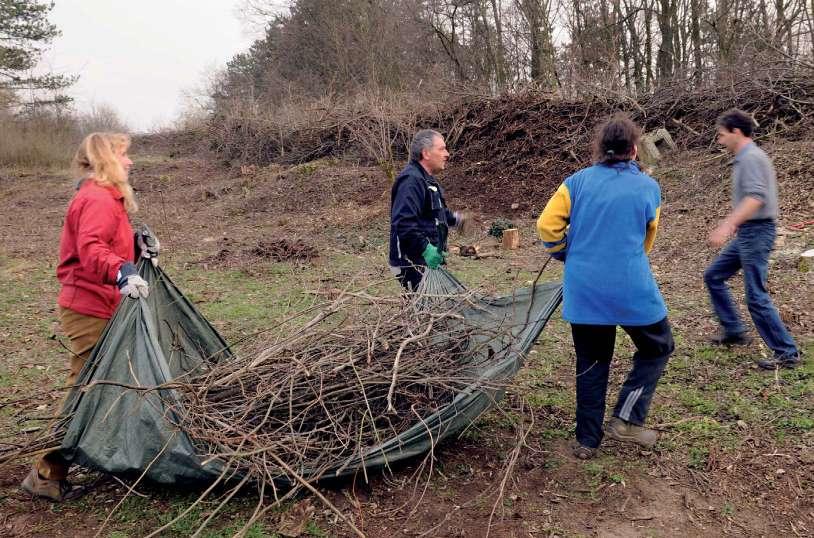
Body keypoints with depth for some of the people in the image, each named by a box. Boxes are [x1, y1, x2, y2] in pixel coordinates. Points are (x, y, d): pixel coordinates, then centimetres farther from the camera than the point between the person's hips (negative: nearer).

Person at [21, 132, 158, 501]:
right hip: (90, 311, -10)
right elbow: (91, 251, -33)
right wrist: (122, 273, -48)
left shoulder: (106, 198, 17)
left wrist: (137, 247, 4)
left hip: (99, 308, 11)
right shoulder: (97, 200, -16)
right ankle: (47, 475, 6)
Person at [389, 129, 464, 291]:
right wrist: (425, 249, -31)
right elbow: (403, 223, -29)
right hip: (413, 264, -11)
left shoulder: (427, 180, 17)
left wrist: (452, 217, 22)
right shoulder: (411, 180, -19)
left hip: (429, 260, 11)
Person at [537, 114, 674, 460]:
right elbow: (646, 241, 15)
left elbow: (547, 224, -4)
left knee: (591, 362, 16)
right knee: (657, 349, 20)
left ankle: (587, 440, 21)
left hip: (582, 291, 3)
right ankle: (627, 419, 12)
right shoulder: (648, 187, 3)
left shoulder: (578, 181, 2)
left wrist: (566, 256, 14)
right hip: (631, 290, -2)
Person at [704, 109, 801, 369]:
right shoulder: (746, 157, 14)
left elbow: (756, 198, -29)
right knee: (713, 276, 16)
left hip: (756, 233, -10)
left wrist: (727, 225, -35)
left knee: (756, 296, -6)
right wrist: (729, 224, 26)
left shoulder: (751, 158, -16)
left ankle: (787, 353, 3)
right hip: (747, 233, 10)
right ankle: (733, 330, 23)